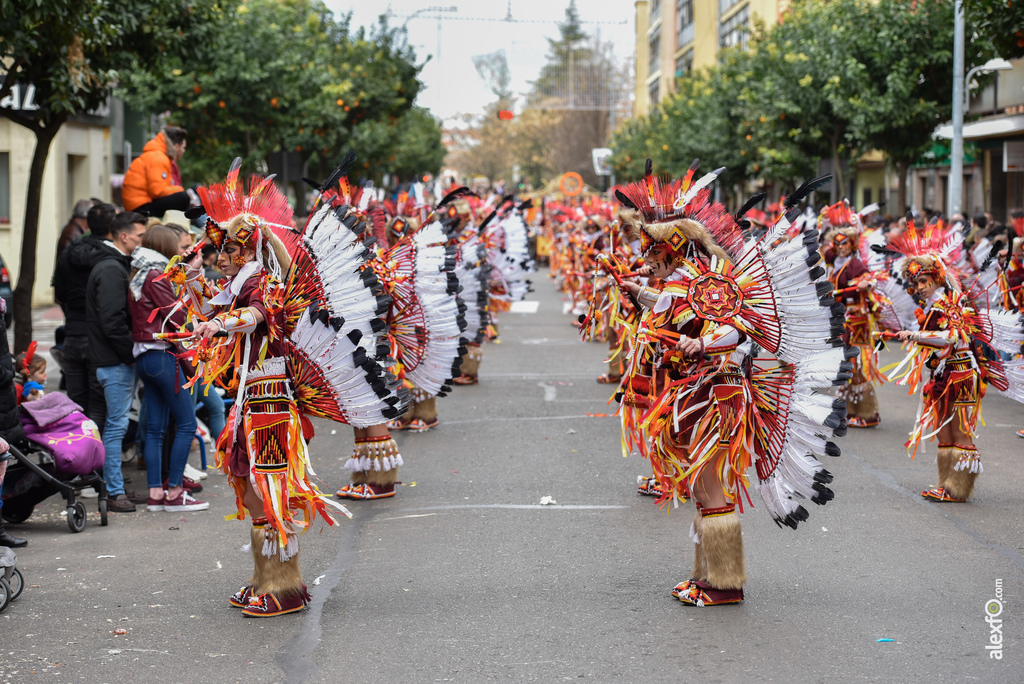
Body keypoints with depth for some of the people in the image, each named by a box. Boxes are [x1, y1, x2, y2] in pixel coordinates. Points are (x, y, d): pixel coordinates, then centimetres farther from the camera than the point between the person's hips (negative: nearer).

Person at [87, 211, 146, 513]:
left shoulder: (117, 266, 17)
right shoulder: (111, 270, -15)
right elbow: (112, 321, -22)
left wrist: (132, 352, 13)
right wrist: (132, 352, -16)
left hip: (120, 361, 10)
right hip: (117, 362, -10)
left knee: (116, 424, 13)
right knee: (116, 424, -7)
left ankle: (112, 487, 20)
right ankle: (115, 493, -4)